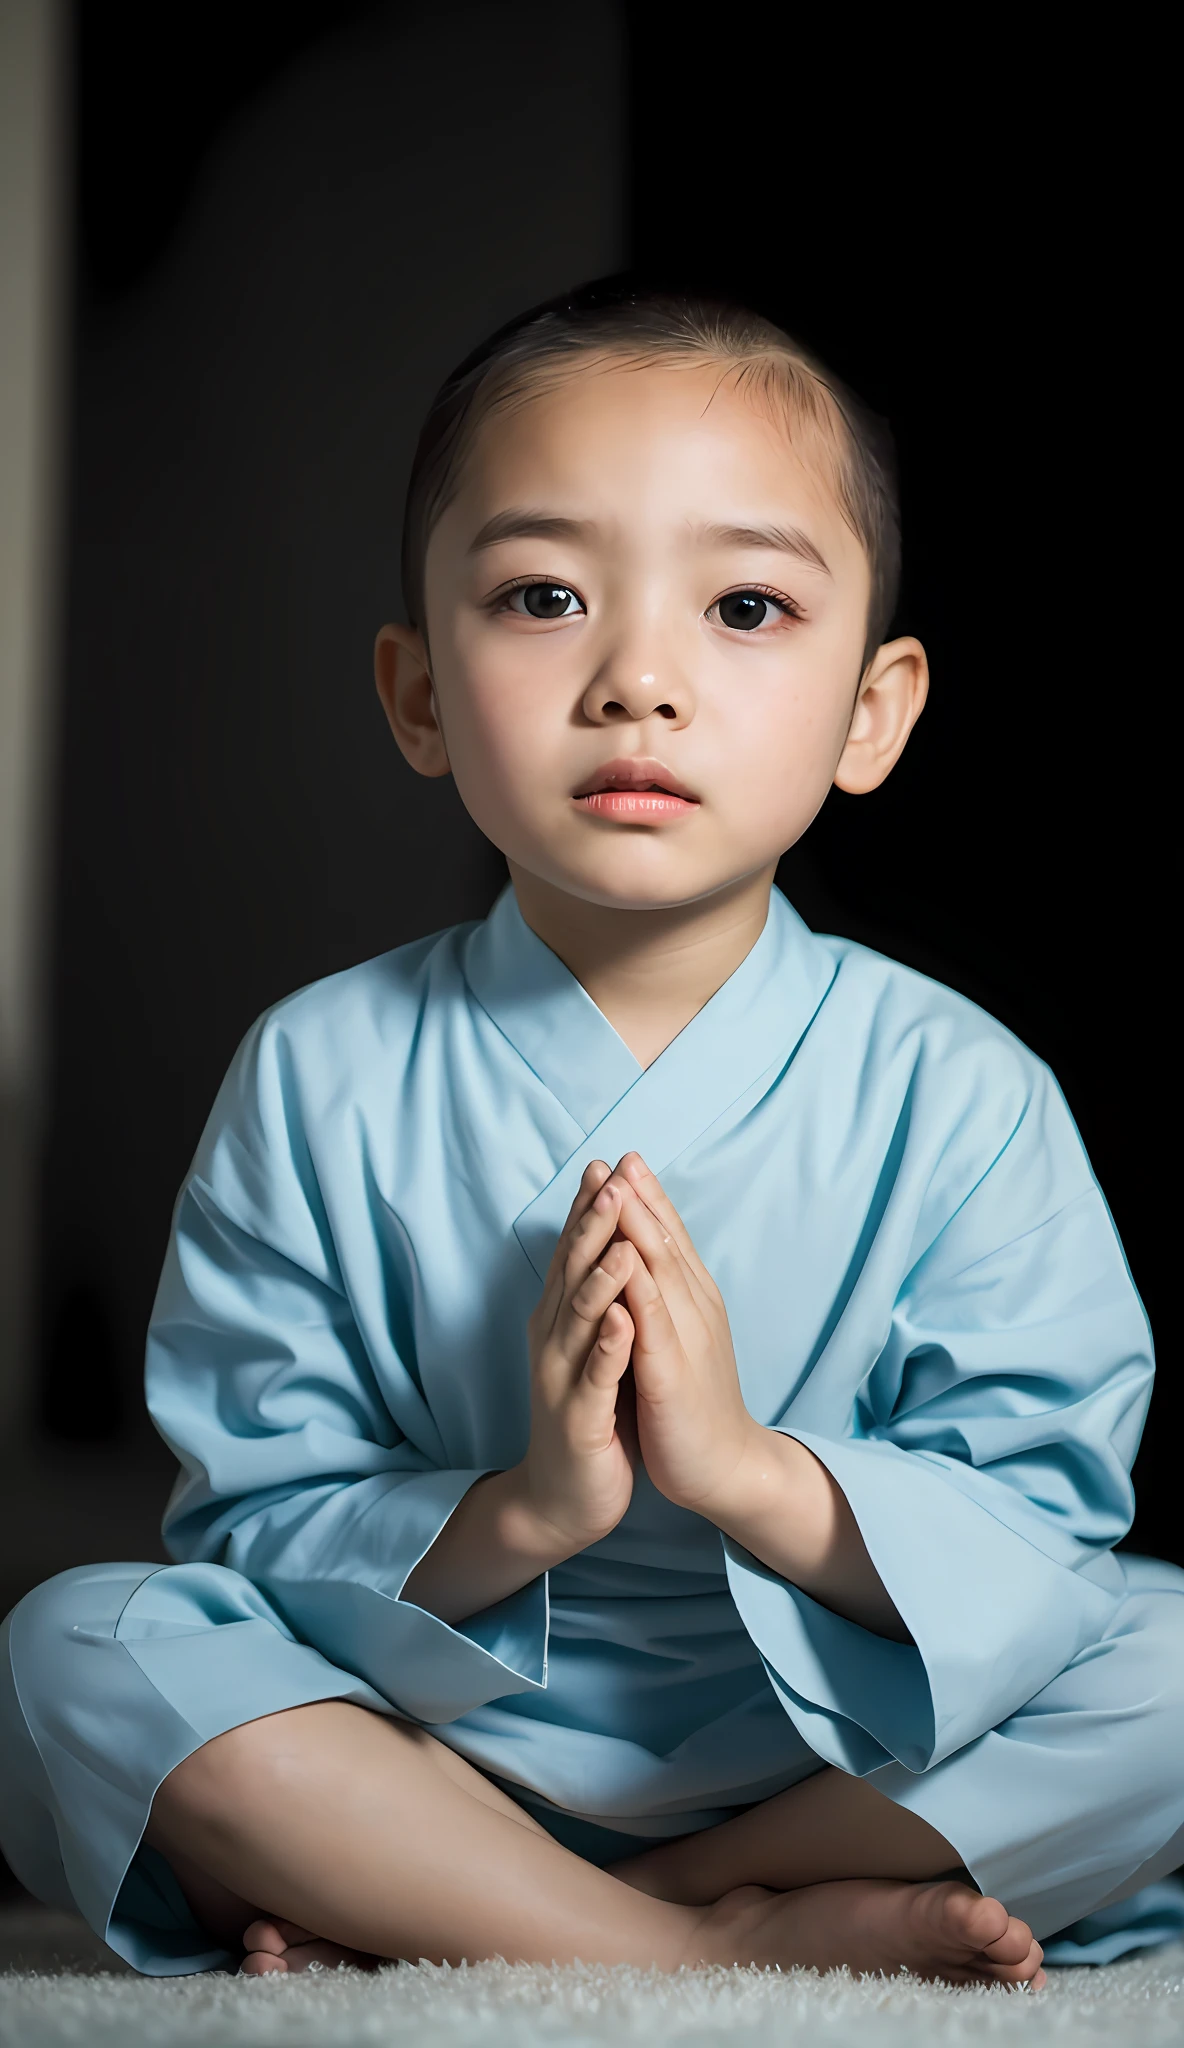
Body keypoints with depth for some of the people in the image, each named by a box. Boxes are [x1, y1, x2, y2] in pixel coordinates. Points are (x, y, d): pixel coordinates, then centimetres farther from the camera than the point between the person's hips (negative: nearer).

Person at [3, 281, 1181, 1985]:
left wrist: (749, 1469, -27)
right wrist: (513, 1515, -26)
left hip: (847, 1757, 1)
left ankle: (418, 1924, -21)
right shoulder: (320, 1081, -4)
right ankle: (719, 1950, -23)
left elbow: (1036, 1554, -10)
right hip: (425, 1754, 0)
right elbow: (254, 1535, -6)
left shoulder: (959, 1096, -6)